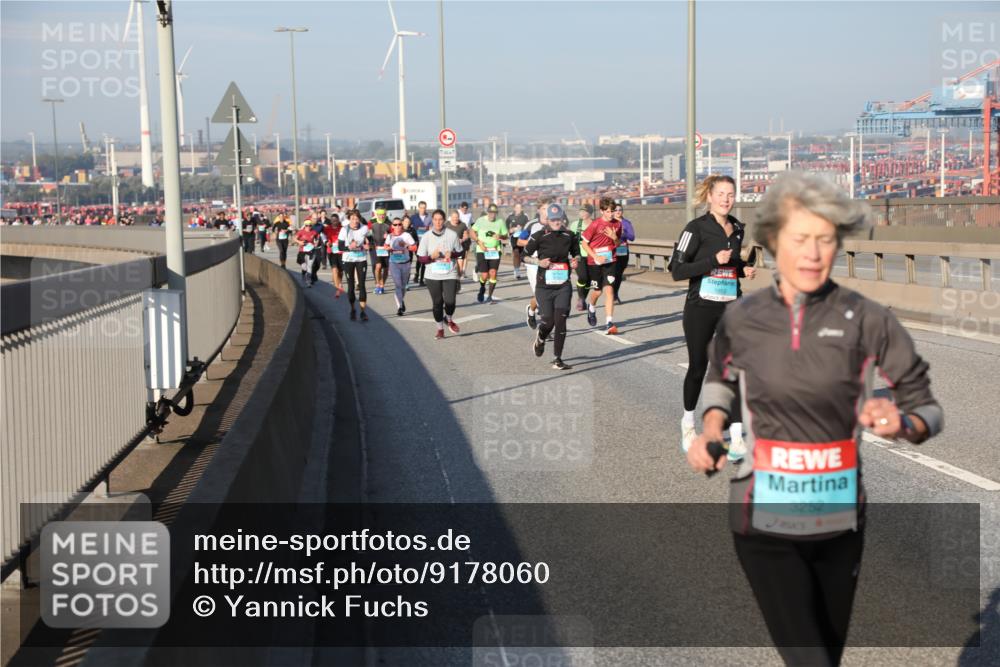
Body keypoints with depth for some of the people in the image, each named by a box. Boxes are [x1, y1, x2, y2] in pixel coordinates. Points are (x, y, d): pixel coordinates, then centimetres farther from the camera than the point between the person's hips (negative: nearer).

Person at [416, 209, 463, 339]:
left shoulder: (452, 234, -1)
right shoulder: (427, 236, -2)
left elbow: (459, 252, 11)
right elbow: (420, 258, 0)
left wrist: (451, 254, -11)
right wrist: (432, 257, -20)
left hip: (450, 274, 0)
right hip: (433, 276, 0)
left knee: (450, 301, -11)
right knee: (437, 303, 5)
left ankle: (449, 319, 22)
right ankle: (440, 329, 22)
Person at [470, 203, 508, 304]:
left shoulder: (500, 222, 1)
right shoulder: (481, 221, -1)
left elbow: (505, 236, 10)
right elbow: (472, 231, 8)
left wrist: (500, 236, -14)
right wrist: (479, 242, -6)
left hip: (495, 251, 1)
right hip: (482, 251, -1)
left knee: (493, 273, -10)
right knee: (484, 275, -6)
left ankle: (489, 297, 1)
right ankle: (482, 289, 28)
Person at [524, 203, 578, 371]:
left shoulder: (569, 236, 5)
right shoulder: (538, 236, -5)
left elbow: (576, 252, 22)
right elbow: (524, 255, 1)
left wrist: (575, 260, 0)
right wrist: (539, 262, -14)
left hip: (563, 286, 2)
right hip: (544, 286, -2)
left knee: (560, 321, -8)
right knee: (548, 321, 1)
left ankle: (557, 360, -1)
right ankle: (540, 339, 38)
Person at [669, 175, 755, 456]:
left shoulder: (737, 229, 9)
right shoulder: (696, 228, -9)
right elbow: (676, 270, -15)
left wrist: (744, 269, 5)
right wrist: (714, 260, -22)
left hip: (732, 307, 4)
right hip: (701, 308, -4)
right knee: (698, 368, 7)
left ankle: (736, 438, -6)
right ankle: (688, 423, 32)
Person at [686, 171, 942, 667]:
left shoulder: (868, 321, -7)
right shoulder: (741, 319, -2)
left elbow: (928, 409, -2)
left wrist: (900, 423, -24)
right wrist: (712, 428, 2)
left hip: (839, 521, 1)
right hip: (765, 520, 0)